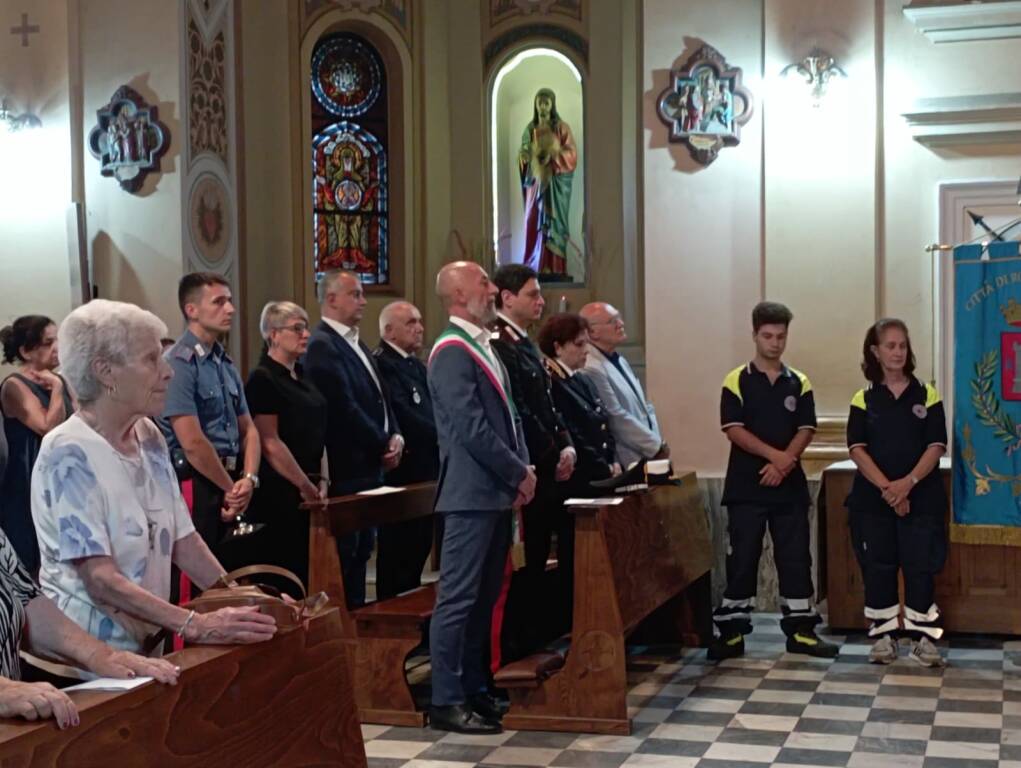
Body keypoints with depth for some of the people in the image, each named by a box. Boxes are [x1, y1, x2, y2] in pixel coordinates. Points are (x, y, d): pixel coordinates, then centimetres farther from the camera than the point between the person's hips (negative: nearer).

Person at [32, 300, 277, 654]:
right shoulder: (69, 454, -14)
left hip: (148, 641, 6)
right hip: (88, 651, -6)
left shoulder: (149, 438, 7)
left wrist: (241, 602, -3)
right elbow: (101, 580, -19)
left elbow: (182, 540, 9)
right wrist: (196, 626, -25)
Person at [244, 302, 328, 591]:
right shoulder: (262, 379, -10)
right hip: (279, 492, -8)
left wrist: (322, 481, 5)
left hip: (308, 492, 8)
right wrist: (306, 485, -12)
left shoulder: (301, 378, 16)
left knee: (308, 572, 8)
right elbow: (270, 443, -15)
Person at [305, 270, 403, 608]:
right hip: (348, 469, -9)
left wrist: (395, 435, 2)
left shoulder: (356, 344, 17)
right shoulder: (322, 346, -13)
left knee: (362, 551, 13)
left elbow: (378, 397, 19)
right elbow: (344, 408, -18)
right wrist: (383, 446, -10)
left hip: (371, 466, 9)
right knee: (346, 553, -4)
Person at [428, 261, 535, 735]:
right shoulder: (452, 351, -13)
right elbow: (471, 428, -19)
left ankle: (475, 689, 21)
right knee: (458, 600, -5)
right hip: (472, 493, -9)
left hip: (496, 491, 9)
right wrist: (518, 473, -12)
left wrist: (522, 468, 5)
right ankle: (446, 701, 0)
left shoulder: (482, 347, 17)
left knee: (484, 598, 13)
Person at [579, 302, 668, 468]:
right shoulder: (592, 370, -16)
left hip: (648, 457, 9)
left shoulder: (619, 361, 15)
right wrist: (658, 445, -9)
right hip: (629, 466, -9)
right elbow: (618, 420, -17)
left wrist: (657, 441, 3)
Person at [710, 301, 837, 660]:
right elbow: (733, 429, -10)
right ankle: (732, 632, 7)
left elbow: (805, 430, 1)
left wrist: (783, 464, -15)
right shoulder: (736, 381, -1)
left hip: (789, 486, 3)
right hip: (746, 486, -3)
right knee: (741, 559, 1)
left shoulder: (800, 383, 7)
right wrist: (774, 455, -20)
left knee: (795, 558, 5)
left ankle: (800, 630, 13)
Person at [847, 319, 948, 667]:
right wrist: (886, 487, -16)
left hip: (921, 497, -1)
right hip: (873, 498, 1)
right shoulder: (864, 399, 4)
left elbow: (935, 446, -3)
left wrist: (908, 482, -17)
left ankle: (923, 637, 3)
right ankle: (883, 635, 13)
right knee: (878, 567, 4)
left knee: (920, 567, -3)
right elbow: (857, 449, -4)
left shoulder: (927, 395, 3)